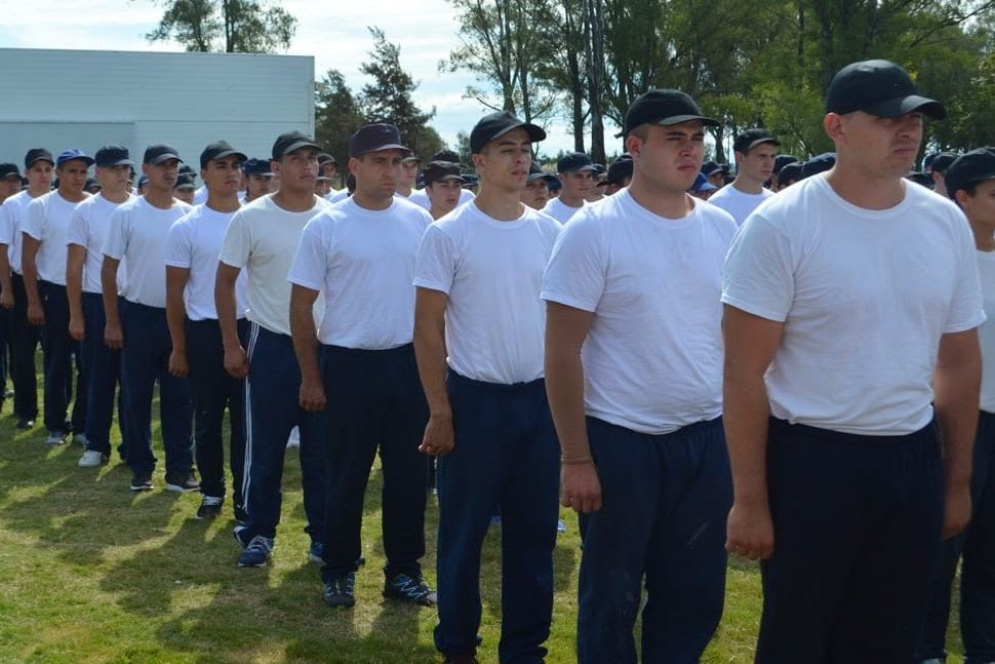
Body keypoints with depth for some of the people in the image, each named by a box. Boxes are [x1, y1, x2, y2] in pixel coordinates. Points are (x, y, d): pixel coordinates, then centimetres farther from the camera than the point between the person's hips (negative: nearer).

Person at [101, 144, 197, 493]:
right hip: (139, 315, -2)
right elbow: (109, 269, -3)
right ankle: (141, 468, 16)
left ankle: (180, 468, 14)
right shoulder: (127, 214, -5)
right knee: (137, 395, 5)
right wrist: (112, 321, -6)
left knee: (179, 395, 6)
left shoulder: (188, 214, 3)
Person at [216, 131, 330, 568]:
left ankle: (324, 536, 19)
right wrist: (231, 345, -3)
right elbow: (225, 282, 0)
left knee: (323, 447, 8)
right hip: (271, 345, -2)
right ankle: (258, 533, 19)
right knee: (265, 446, 5)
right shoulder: (251, 218, -6)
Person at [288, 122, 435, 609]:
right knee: (347, 475, 7)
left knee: (409, 473, 9)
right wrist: (310, 377, -3)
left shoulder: (419, 221, 3)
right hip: (349, 365, -3)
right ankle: (339, 572, 21)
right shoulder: (326, 227, -6)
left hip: (409, 362, 3)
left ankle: (404, 570, 23)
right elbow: (301, 305, -2)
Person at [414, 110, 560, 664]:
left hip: (540, 397, 4)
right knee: (464, 530, 7)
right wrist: (440, 412, -10)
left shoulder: (549, 232, 5)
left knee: (535, 530, 11)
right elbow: (428, 327, -6)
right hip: (475, 398, -4)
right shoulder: (448, 234, -7)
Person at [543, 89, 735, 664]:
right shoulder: (593, 231, -10)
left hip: (708, 439, 5)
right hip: (621, 442, -4)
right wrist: (576, 458, -12)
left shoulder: (723, 228, 4)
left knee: (696, 594, 14)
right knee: (612, 595, 10)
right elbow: (562, 351, -10)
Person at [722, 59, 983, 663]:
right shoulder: (782, 226, -13)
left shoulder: (947, 222, 2)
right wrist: (749, 499, -12)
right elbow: (745, 371, -12)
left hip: (914, 459, 5)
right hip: (810, 461, -5)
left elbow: (959, 359, 11)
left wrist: (958, 477, 14)